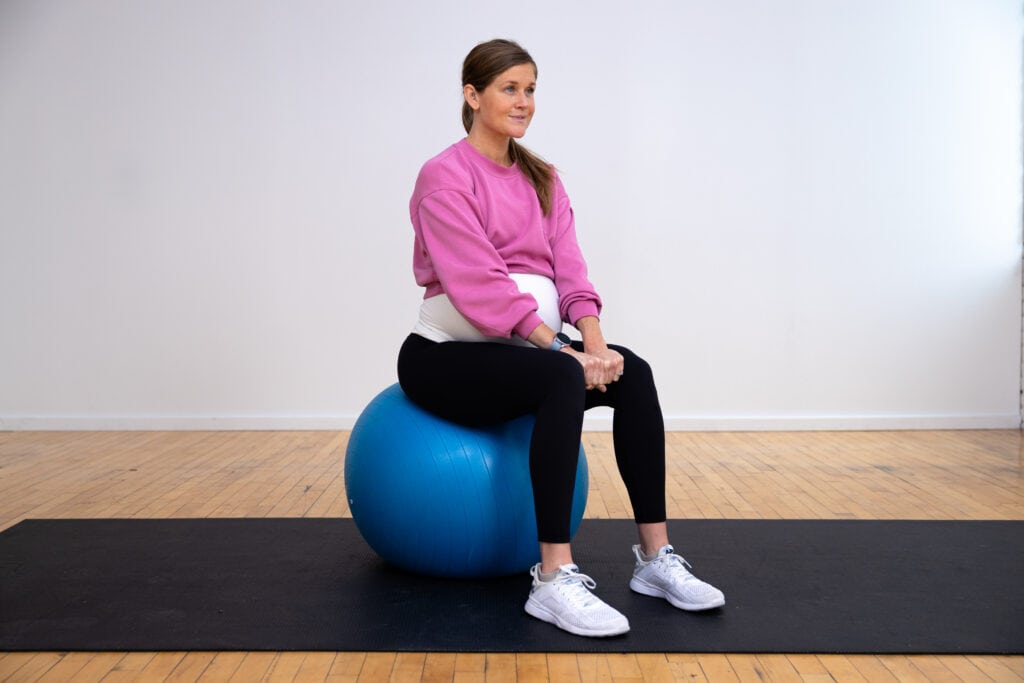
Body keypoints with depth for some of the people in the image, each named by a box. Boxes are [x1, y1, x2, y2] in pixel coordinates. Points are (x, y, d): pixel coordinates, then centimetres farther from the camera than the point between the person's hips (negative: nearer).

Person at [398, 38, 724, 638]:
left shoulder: (541, 179, 12)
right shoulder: (445, 177, -11)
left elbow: (567, 264, 1)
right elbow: (479, 282, -21)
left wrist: (592, 336, -17)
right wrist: (562, 349, -25)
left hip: (522, 348, 7)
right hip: (446, 356, -6)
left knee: (632, 372, -18)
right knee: (564, 379, -34)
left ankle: (655, 557, -14)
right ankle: (554, 581, -33)